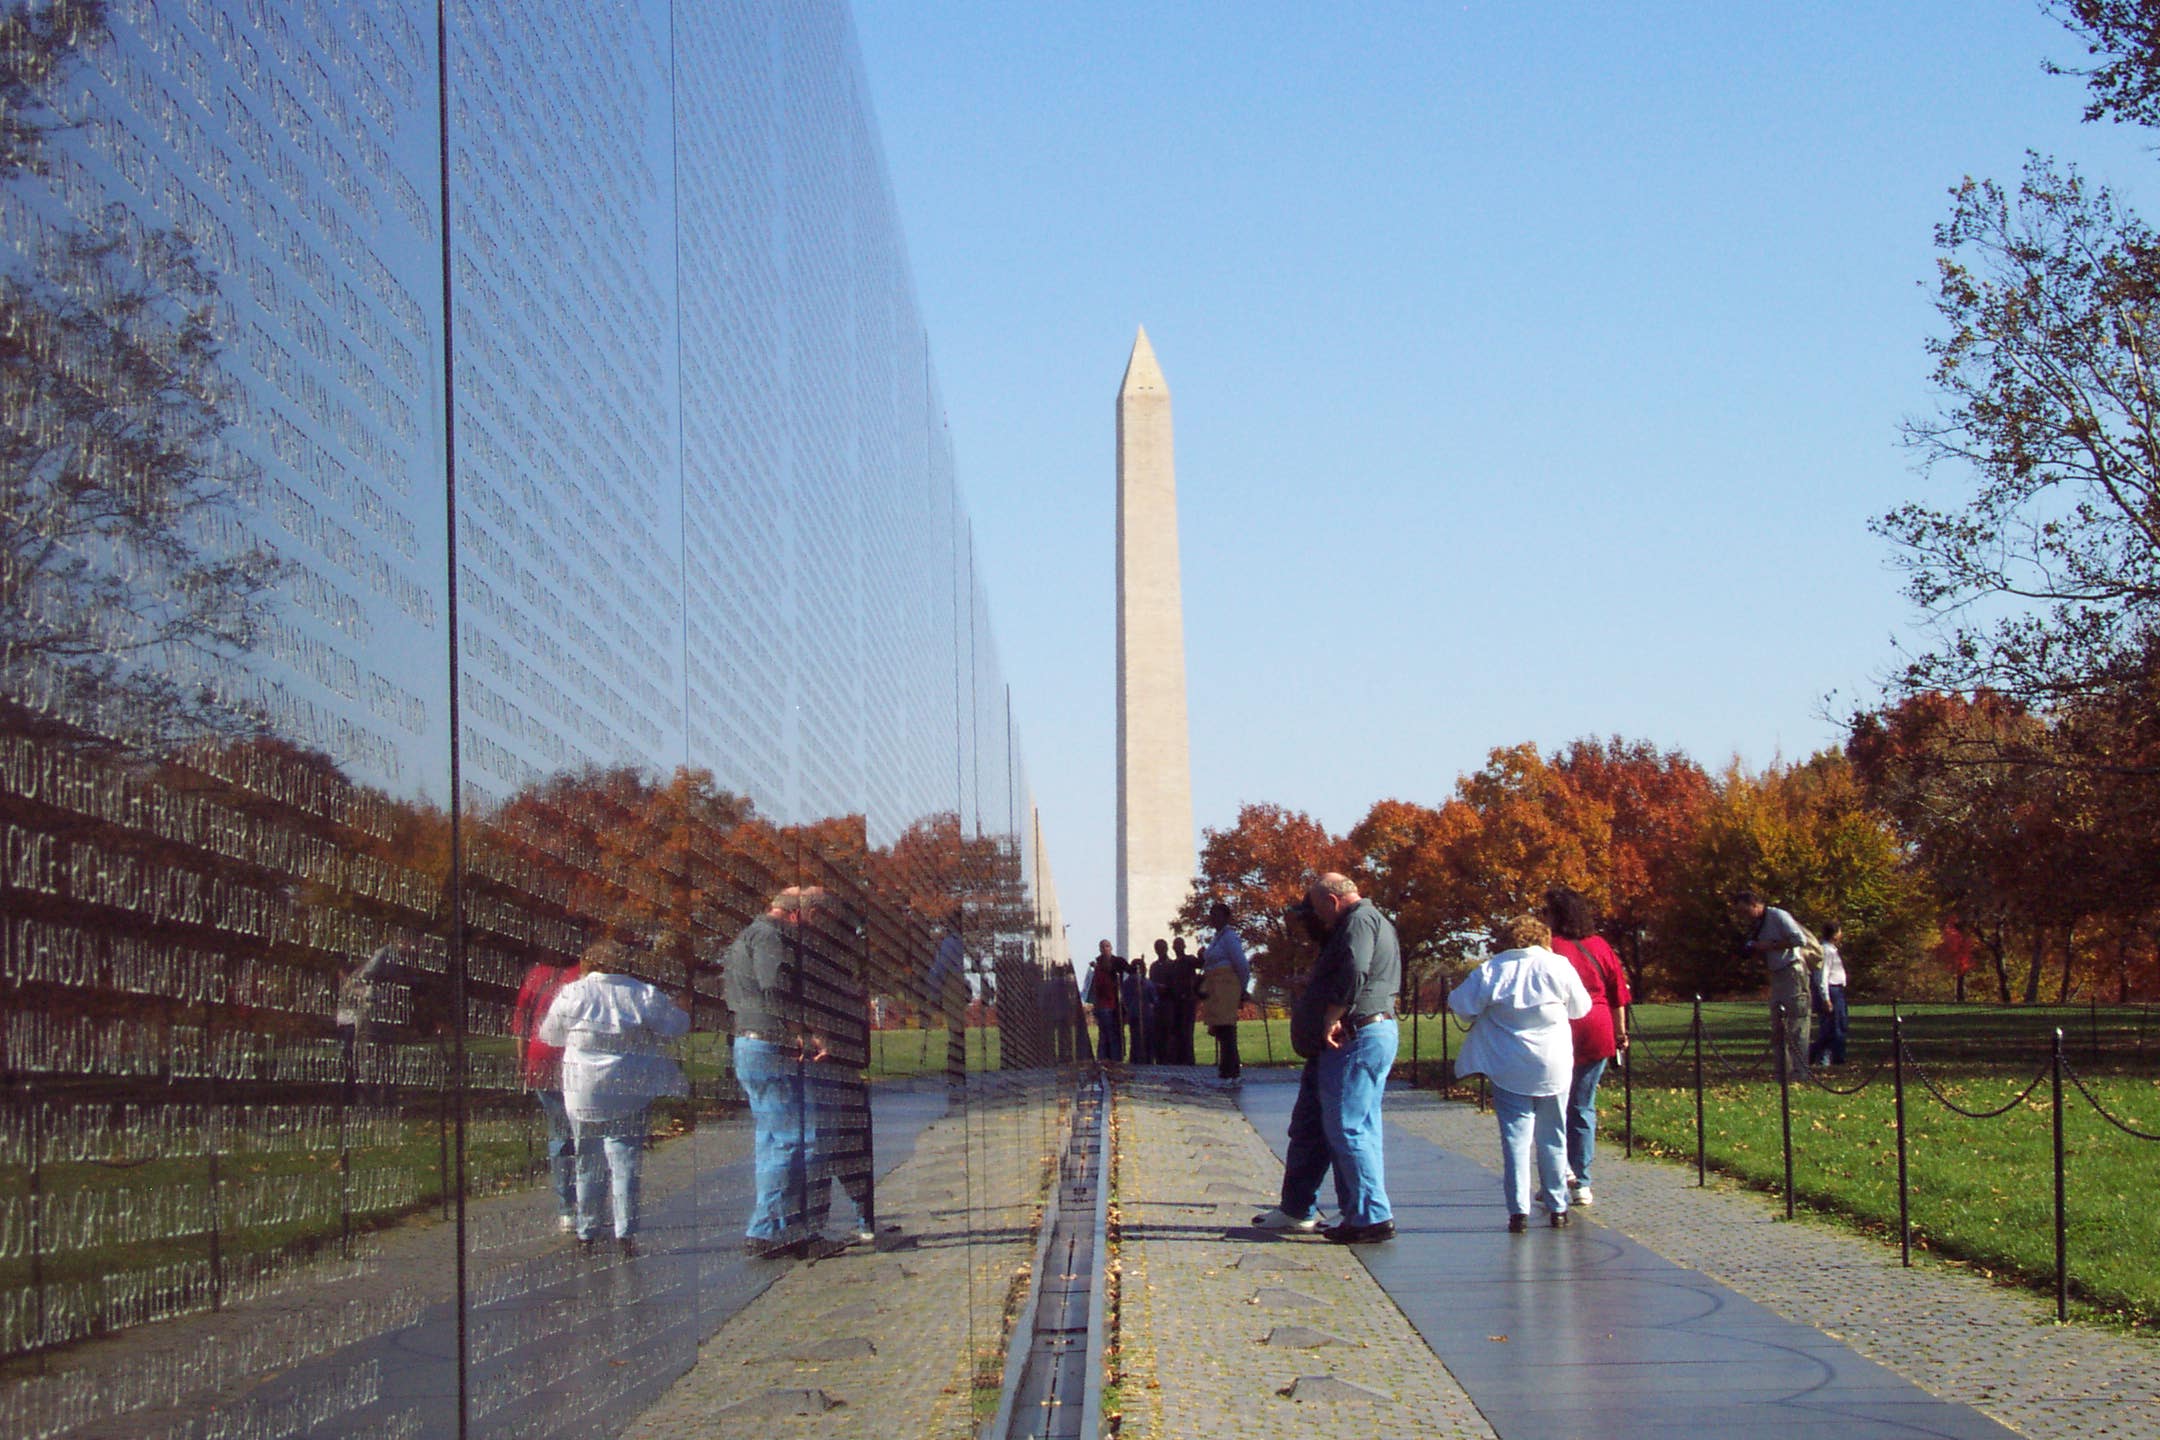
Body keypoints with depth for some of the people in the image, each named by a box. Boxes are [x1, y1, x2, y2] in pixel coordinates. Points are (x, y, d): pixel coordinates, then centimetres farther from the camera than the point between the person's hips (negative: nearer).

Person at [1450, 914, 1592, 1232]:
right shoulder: (1558, 966, -4)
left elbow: (1462, 1006, -2)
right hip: (1553, 1068, 1)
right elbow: (1580, 1008, 7)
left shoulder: (1490, 971, -6)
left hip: (1509, 1070, -1)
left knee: (1516, 1137, 1)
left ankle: (1519, 1210, -7)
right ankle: (1558, 1208, 17)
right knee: (1552, 1137, 12)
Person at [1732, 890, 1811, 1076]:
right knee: (1777, 1026, 7)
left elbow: (1800, 939, -18)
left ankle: (1800, 1069, -11)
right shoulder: (1755, 926, 17)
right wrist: (1755, 952, 2)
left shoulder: (1777, 916, -8)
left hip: (1792, 972, -9)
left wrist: (1770, 946, -15)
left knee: (1796, 1025, -10)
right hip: (1776, 975, 9)